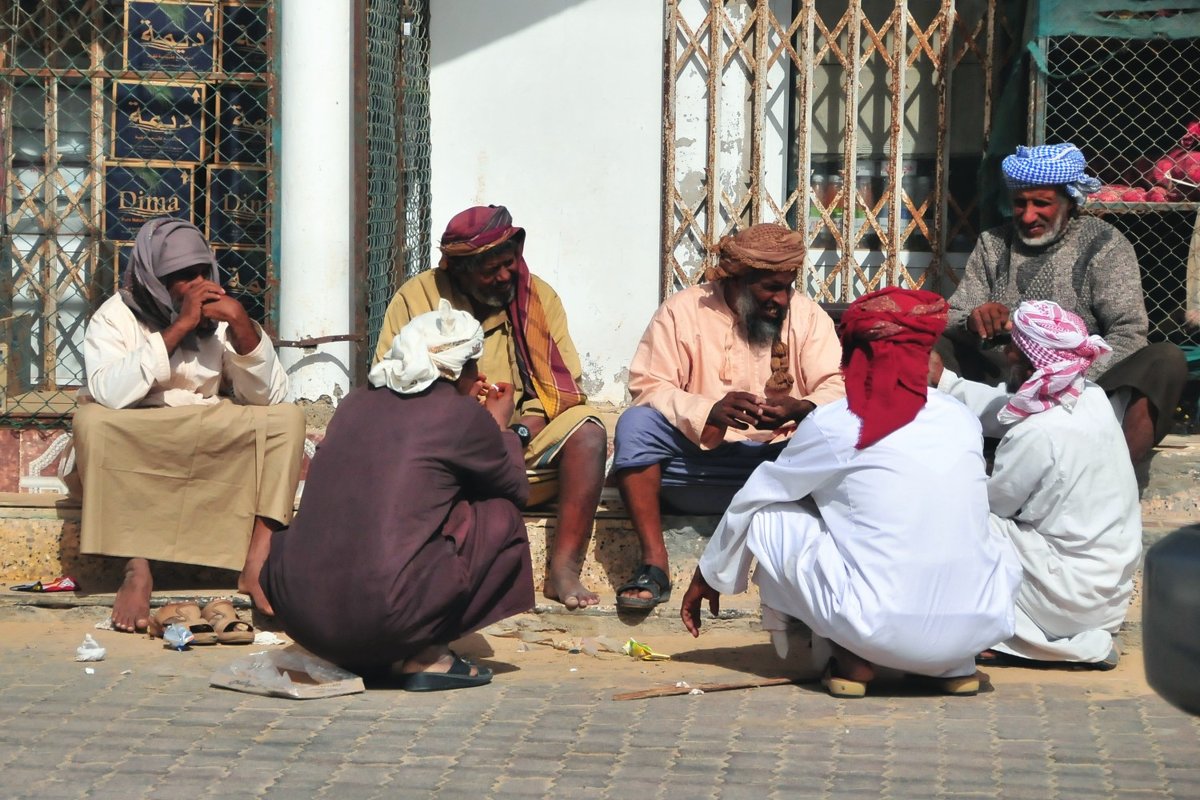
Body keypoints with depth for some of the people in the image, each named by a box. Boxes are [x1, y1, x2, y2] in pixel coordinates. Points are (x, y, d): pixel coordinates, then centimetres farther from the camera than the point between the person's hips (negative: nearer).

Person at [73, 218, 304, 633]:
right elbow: (108, 394, -29)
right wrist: (179, 328, -26)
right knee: (91, 421, -32)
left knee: (287, 418, -17)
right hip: (133, 450, -3)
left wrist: (241, 324, -19)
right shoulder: (116, 317, -9)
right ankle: (137, 567, -32)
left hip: (215, 450, 3)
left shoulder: (218, 316, 1)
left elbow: (269, 396, -6)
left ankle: (257, 562, -28)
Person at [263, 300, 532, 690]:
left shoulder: (357, 402, 15)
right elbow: (518, 489, 17)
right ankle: (427, 656, 8)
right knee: (502, 515, 15)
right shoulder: (462, 415, 1)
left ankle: (356, 656, 19)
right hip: (386, 619, -6)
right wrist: (500, 425, 34)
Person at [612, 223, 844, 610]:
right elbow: (647, 387, -10)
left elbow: (837, 389, -5)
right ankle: (654, 564, -26)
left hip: (778, 458, 1)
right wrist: (709, 412, -28)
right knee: (635, 423, -27)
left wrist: (801, 409, -29)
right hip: (695, 459, 0)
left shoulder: (807, 316, 6)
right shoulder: (682, 311, 0)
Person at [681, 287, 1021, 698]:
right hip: (981, 628, 4)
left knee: (767, 518, 13)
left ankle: (854, 659, 6)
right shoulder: (962, 419, 10)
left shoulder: (834, 425, 0)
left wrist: (707, 578, 30)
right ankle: (957, 664, 15)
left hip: (882, 630, -4)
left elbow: (750, 500, 14)